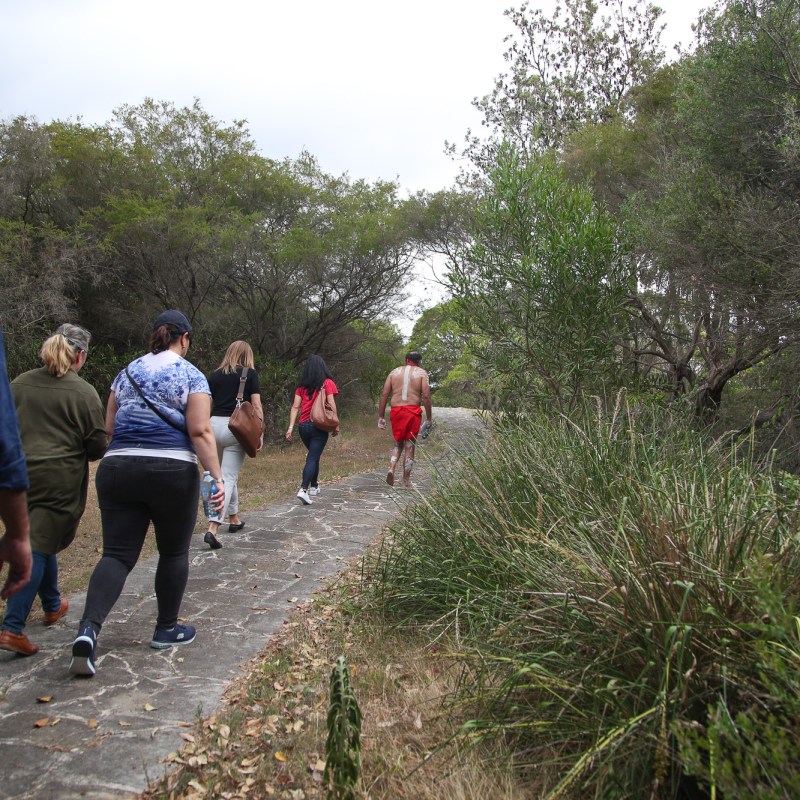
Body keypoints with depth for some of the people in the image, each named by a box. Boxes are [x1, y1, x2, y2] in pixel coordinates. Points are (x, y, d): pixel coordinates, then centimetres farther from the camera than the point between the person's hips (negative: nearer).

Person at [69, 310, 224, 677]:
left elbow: (108, 428, 14)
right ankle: (166, 629, 24)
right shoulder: (192, 375, -1)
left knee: (117, 554, 4)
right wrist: (217, 475, -15)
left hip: (117, 468, 4)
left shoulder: (127, 372, 14)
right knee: (173, 551, 13)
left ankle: (89, 628, -17)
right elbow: (200, 431, -13)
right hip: (172, 471, -4)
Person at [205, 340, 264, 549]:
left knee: (228, 475, 22)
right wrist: (260, 433, 0)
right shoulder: (250, 374, 2)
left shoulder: (215, 375, 11)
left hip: (215, 424, 4)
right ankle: (212, 528, -16)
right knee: (228, 478, -4)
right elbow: (256, 406, -5)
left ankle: (234, 519, 34)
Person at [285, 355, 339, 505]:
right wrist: (336, 425, -1)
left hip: (304, 426, 5)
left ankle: (314, 486, 32)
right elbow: (331, 405, -9)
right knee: (313, 458, -5)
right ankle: (303, 489, -20)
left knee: (313, 455, 23)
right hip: (319, 426, -4)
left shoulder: (302, 386, 8)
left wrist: (290, 427, 0)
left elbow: (295, 407, 2)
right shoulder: (327, 383, -3)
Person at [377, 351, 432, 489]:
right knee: (409, 446, 6)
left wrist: (381, 417, 10)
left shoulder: (394, 372, 14)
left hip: (396, 411, 3)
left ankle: (391, 469, -3)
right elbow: (426, 396, -5)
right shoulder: (422, 373, 6)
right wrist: (429, 418, 0)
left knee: (398, 443, 19)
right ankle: (406, 481, 10)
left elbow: (384, 395, 7)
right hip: (413, 411, -2)